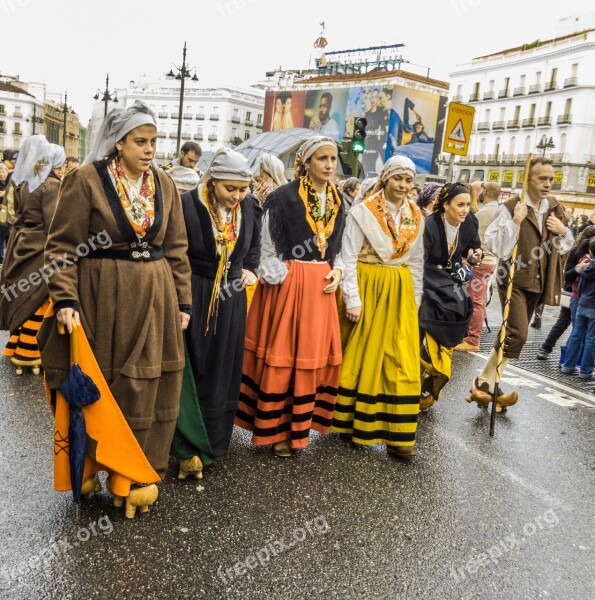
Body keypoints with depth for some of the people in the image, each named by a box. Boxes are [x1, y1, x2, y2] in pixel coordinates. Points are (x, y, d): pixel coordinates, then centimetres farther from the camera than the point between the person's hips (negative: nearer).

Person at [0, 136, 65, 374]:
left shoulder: (23, 183, 9)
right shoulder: (51, 185, -15)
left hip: (21, 246, 8)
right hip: (41, 251, -8)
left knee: (22, 300, 16)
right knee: (38, 303, 1)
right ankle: (28, 354, 7)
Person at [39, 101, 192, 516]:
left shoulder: (164, 184, 7)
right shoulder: (88, 180, -7)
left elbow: (177, 248, 10)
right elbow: (62, 245, -8)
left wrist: (183, 301, 7)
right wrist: (66, 299, -18)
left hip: (156, 296, 4)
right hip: (104, 296, -4)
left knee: (152, 388, 8)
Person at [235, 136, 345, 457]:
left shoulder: (338, 201, 10)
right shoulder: (283, 197, -9)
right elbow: (267, 247, -7)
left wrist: (337, 272, 0)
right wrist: (287, 280, -12)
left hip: (321, 286, 6)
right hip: (287, 284, -6)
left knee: (314, 355, 9)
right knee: (281, 355, 1)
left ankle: (299, 422, 25)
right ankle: (276, 428, 15)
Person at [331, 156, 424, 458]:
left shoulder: (416, 216, 8)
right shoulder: (363, 212, -7)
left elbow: (416, 262, 15)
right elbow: (348, 258, -9)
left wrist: (414, 300, 12)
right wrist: (353, 299, -13)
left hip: (400, 292, 4)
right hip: (367, 288, -4)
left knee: (401, 361, 1)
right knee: (361, 357, 5)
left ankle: (397, 434, 8)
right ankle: (352, 423, 21)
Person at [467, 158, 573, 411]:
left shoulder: (555, 208, 9)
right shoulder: (510, 208, -11)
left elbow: (564, 247, 19)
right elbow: (496, 246, -18)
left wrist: (563, 231, -1)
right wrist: (516, 221, -26)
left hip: (537, 282, 7)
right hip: (514, 280, -7)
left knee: (514, 334, 10)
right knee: (517, 334, -17)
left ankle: (488, 384, 20)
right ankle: (484, 384, -4)